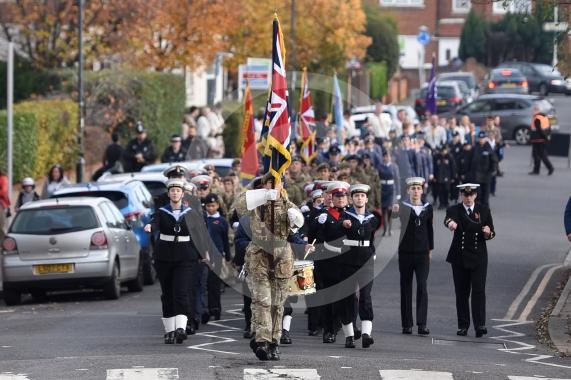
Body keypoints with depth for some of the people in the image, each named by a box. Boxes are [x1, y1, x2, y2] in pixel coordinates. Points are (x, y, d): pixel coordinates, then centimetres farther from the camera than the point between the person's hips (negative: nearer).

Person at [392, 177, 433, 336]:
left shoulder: (428, 208, 7)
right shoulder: (403, 206, -2)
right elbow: (395, 215, -23)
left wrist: (430, 249, 14)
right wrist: (395, 211, -46)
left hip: (422, 253, 1)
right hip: (406, 251, -1)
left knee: (422, 287, -9)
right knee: (406, 288, 4)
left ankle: (422, 324, -10)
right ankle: (407, 324, 11)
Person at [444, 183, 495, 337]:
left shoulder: (484, 210, 6)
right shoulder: (454, 210, 0)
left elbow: (492, 233, 9)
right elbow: (448, 219, -24)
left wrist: (488, 233, -15)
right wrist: (450, 222, -49)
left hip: (478, 257, 0)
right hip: (459, 257, 0)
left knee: (479, 290, -10)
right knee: (461, 293, 4)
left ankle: (480, 325, -14)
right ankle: (463, 326, 10)